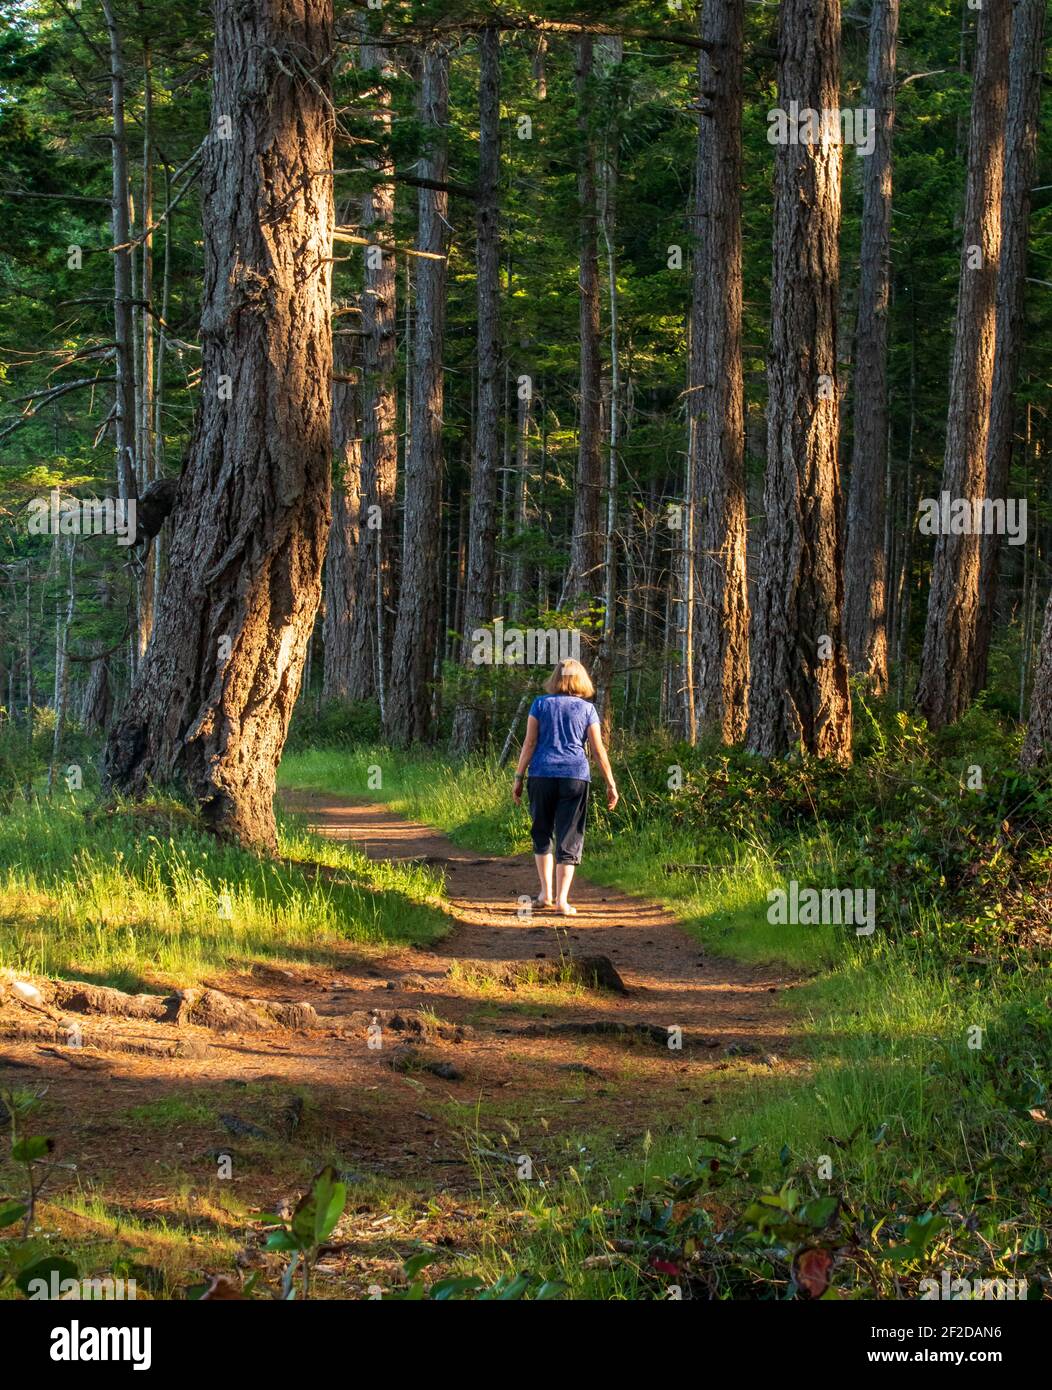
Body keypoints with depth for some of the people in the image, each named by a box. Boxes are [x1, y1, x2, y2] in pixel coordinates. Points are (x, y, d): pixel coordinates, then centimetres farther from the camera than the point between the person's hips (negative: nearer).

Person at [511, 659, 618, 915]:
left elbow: (529, 743, 1)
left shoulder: (540, 704, 6)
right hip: (576, 776, -1)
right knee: (569, 840, 1)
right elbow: (598, 750, 3)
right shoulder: (586, 708, 5)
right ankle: (561, 900, -5)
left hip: (542, 775, 1)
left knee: (542, 835, 16)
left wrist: (518, 777, 5)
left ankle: (546, 892, 16)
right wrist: (611, 784, 9)